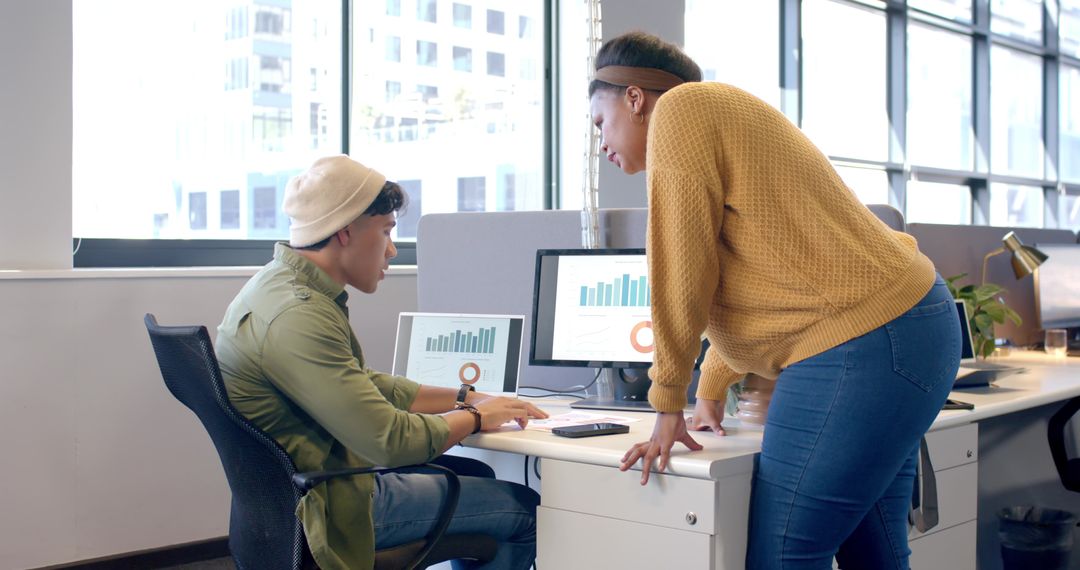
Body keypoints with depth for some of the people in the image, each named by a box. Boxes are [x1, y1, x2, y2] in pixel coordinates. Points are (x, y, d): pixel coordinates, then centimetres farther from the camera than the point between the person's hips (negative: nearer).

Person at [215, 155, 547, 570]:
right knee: (525, 509, -6)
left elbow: (364, 386, 16)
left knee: (474, 473, 23)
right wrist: (476, 417, -9)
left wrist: (465, 399, 10)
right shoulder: (296, 318, -26)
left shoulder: (282, 285, 7)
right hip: (325, 510, -10)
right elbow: (390, 440, -27)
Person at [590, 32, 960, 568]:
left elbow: (682, 273, -10)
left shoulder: (679, 108, -6)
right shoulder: (721, 116, 24)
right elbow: (736, 283, 30)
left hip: (860, 346, -10)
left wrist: (668, 406, -1)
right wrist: (710, 391, 36)